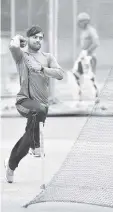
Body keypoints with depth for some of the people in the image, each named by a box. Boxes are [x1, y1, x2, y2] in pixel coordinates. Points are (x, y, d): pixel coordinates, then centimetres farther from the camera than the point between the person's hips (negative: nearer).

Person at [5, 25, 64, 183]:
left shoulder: (48, 57, 12)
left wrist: (42, 69, -16)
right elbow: (13, 47, -23)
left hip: (42, 103, 5)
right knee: (39, 110, -38)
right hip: (24, 100, -5)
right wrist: (17, 38, -2)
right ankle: (36, 145, -21)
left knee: (29, 134, 9)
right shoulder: (22, 55, 2)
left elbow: (60, 74, -3)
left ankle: (11, 165, 30)